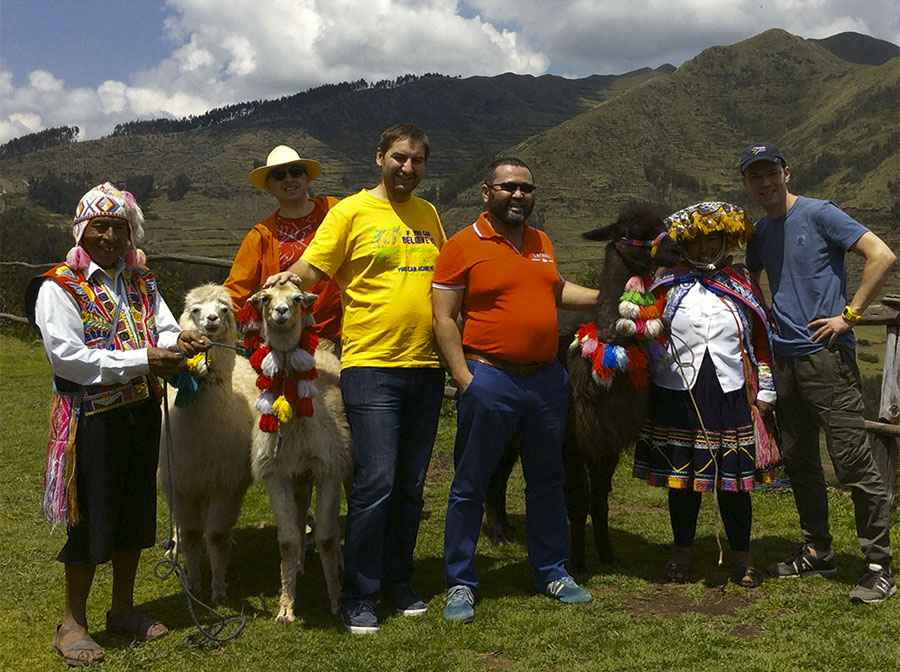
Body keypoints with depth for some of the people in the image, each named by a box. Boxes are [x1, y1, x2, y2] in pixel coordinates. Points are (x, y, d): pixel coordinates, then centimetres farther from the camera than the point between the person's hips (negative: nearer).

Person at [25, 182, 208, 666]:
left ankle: (123, 609, 30)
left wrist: (177, 343, -19)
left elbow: (164, 332, 6)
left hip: (141, 411, 6)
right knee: (91, 518, 0)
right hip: (92, 418, -6)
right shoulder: (59, 287, -8)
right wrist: (142, 361, -20)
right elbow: (66, 355, -18)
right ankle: (72, 623, 15)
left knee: (136, 511, 14)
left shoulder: (141, 282, 12)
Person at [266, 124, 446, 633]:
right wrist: (289, 278, -28)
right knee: (376, 483, -9)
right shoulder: (351, 211, -3)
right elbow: (311, 268, -9)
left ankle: (399, 582, 27)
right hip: (371, 366, -5)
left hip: (426, 367, 5)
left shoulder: (429, 214, 13)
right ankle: (359, 596, 5)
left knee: (411, 485, 12)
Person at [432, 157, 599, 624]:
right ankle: (460, 584, 13)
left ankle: (552, 572, 29)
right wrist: (464, 379, -14)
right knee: (470, 486, 3)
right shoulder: (464, 245, -7)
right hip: (490, 379, -6)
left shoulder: (541, 243, 12)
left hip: (547, 378, 6)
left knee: (547, 481, 15)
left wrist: (602, 297, 14)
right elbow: (443, 317, -9)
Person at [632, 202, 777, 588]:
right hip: (678, 393, 0)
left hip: (730, 396, 1)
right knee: (682, 476, 8)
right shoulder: (669, 284, 8)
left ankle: (742, 557, 18)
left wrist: (764, 389, 7)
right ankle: (682, 552, 23)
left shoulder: (741, 283, 11)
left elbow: (760, 339, 11)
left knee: (734, 478, 4)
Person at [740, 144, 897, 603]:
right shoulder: (760, 233, 14)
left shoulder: (819, 215, -6)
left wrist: (849, 314, -14)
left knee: (852, 462, -8)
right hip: (785, 359, 8)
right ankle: (818, 552, 25)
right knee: (799, 461, 13)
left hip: (827, 356, -7)